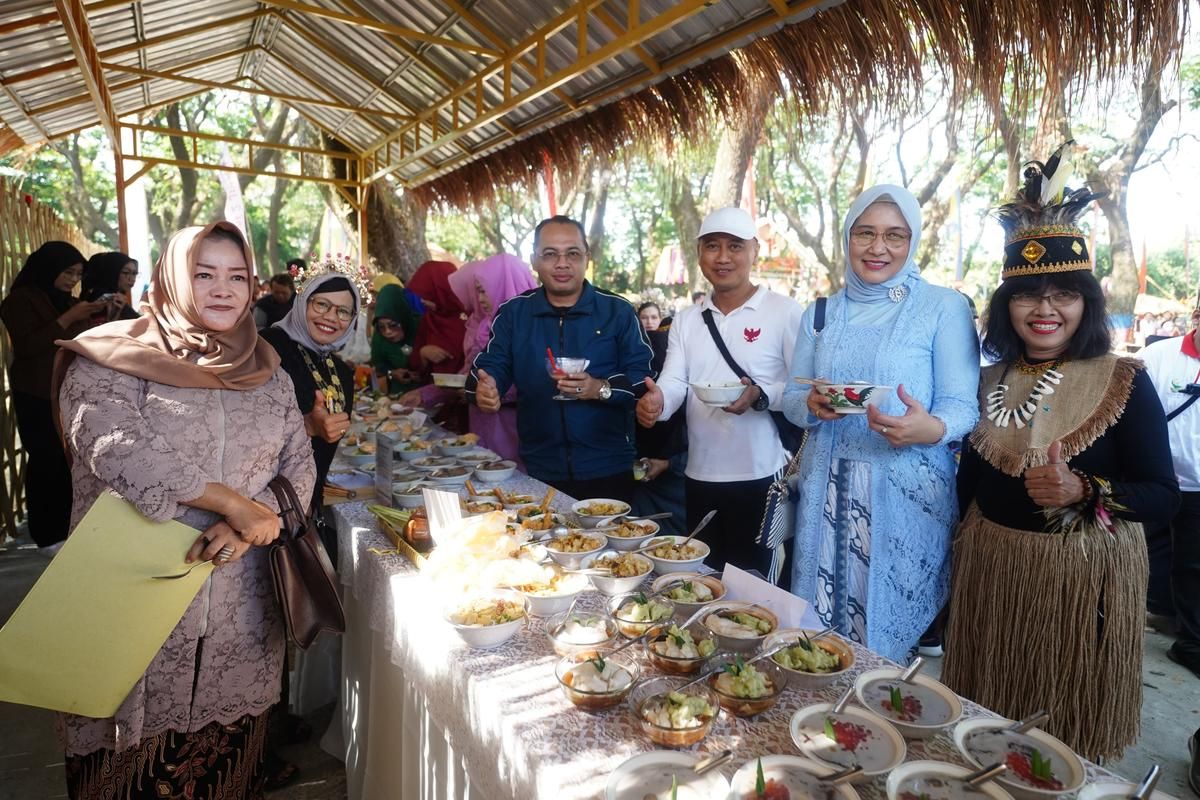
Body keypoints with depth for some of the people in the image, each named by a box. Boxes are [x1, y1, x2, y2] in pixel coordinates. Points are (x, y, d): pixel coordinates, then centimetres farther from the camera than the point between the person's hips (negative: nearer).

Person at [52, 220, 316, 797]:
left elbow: (299, 466, 3)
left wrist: (248, 524, -16)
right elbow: (115, 450, -20)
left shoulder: (267, 373, 8)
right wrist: (233, 502, -21)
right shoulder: (111, 357, -5)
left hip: (241, 607, 3)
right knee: (133, 753, 10)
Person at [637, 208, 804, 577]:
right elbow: (674, 381, 1)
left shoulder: (785, 312, -6)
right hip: (700, 475, 5)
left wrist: (760, 396, -26)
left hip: (760, 476, -5)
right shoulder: (687, 319, 10)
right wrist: (656, 400, -21)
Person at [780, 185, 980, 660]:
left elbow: (963, 405, -6)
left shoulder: (943, 308, -2)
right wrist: (812, 405, -12)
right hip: (828, 492, 4)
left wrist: (931, 429, -27)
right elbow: (790, 398, 11)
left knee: (891, 632, 6)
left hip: (907, 494, -3)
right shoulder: (820, 315, 11)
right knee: (817, 627, 11)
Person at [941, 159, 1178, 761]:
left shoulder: (1124, 382, -9)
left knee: (1065, 744, 12)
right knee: (990, 737, 17)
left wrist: (1083, 492, -28)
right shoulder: (991, 381, 2)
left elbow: (1164, 496, -10)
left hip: (1082, 575, -3)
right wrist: (963, 557, 15)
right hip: (991, 569, 4)